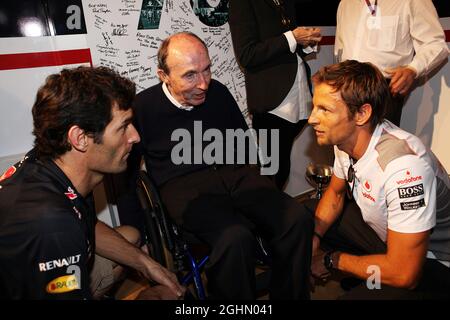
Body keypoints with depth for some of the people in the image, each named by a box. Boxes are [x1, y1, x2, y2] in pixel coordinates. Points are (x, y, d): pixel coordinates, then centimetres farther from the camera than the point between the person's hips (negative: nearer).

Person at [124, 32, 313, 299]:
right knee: (236, 238, -34)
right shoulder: (143, 107, -2)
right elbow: (128, 170, 5)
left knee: (298, 220, -19)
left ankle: (290, 296, 3)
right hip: (183, 185, -4)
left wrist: (254, 178, 11)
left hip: (233, 173, 5)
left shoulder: (218, 91, 9)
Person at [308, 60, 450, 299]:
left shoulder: (403, 166, -36)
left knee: (360, 295, -31)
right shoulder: (345, 137, -12)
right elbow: (335, 192, 8)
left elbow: (404, 274, -31)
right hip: (382, 231, 8)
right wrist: (314, 237, -9)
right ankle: (355, 277, 19)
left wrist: (331, 259, -17)